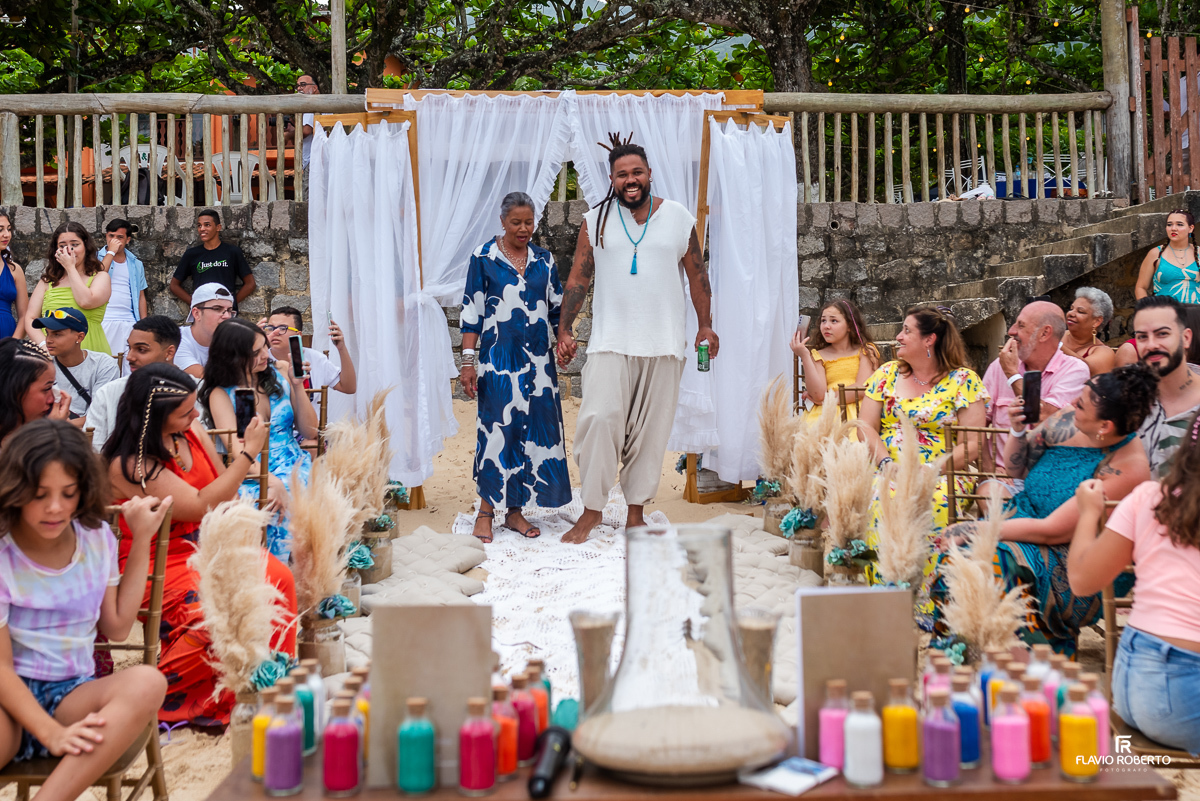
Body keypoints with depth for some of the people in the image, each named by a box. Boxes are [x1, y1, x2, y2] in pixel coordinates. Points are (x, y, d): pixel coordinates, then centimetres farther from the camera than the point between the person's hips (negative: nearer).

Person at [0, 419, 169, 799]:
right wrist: (52, 733, -25)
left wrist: (142, 539, 7)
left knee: (147, 682, -32)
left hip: (72, 696, 5)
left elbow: (117, 627, 10)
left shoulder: (97, 537, 6)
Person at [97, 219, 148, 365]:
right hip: (103, 320, -2)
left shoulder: (136, 264, 16)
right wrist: (111, 252, -9)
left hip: (128, 322, 2)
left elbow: (141, 296, 17)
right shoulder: (97, 258, 8)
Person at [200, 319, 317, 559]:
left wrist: (298, 386, -3)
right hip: (253, 475, -2)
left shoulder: (280, 374, 10)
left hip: (295, 465, 2)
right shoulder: (221, 394, 0)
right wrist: (271, 481, -31)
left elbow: (310, 432, 10)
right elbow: (238, 453, -13)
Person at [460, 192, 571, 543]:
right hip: (498, 359, -4)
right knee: (497, 428, -5)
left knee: (533, 429, 3)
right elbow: (471, 311, -2)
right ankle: (485, 511, 7)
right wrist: (468, 361, -8)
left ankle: (515, 510, 13)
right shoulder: (483, 257, 0)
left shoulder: (544, 259, 10)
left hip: (538, 358, 4)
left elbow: (557, 307, 15)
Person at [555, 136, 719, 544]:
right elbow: (578, 280, 6)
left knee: (650, 429, 4)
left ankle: (636, 511, 15)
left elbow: (697, 275, 12)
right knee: (599, 418, -13)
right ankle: (592, 509, -1)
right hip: (610, 342, -1)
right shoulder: (594, 221, 6)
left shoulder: (679, 218, 7)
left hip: (664, 343, 1)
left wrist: (706, 325, 7)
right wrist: (564, 331, 1)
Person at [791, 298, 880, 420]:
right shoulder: (818, 356, 14)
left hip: (858, 410, -1)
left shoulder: (866, 351, 11)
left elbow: (862, 388, -2)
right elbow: (819, 395, -2)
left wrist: (827, 399, -3)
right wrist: (804, 356, -5)